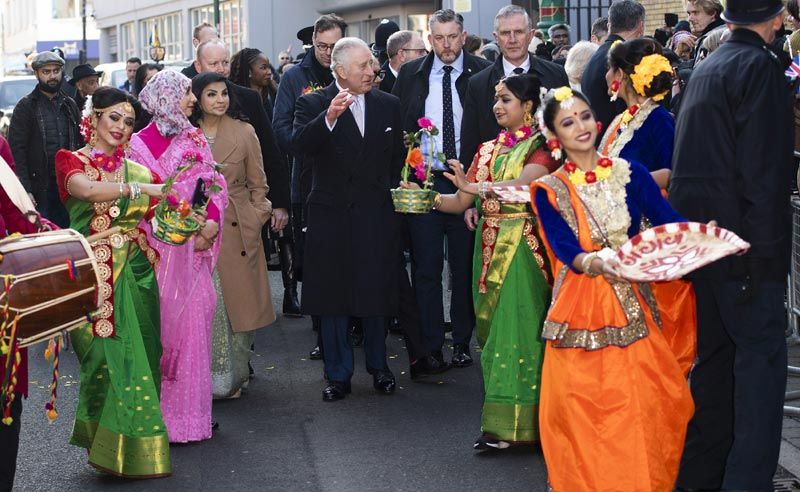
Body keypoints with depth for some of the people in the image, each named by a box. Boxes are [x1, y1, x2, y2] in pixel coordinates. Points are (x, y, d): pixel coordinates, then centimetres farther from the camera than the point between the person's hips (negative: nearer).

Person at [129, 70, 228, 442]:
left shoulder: (195, 139, 12)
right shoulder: (141, 143, -4)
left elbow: (215, 185, 9)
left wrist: (211, 223, -8)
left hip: (197, 246, 5)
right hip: (163, 249, -5)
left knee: (196, 317, 4)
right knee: (166, 320, -4)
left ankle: (194, 407, 12)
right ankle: (167, 413, 3)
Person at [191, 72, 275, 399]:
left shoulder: (244, 133, 3)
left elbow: (258, 184, 6)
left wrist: (256, 219, -3)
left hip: (238, 229, 0)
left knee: (236, 301, 2)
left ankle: (235, 375, 13)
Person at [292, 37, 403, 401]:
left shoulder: (388, 105, 6)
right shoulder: (314, 104, -5)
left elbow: (397, 155, 17)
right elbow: (298, 146, -23)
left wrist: (392, 189, 7)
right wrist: (329, 117, -36)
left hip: (376, 214, 2)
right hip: (332, 215, -2)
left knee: (376, 292, 7)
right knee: (333, 296, 4)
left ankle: (379, 367, 24)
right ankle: (338, 374, 14)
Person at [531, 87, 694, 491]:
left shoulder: (629, 173, 5)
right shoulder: (548, 190, 0)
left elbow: (668, 223, -5)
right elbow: (567, 252, -14)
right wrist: (597, 263, -36)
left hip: (633, 309, 2)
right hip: (581, 311, -2)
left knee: (648, 408, 0)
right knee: (585, 417, 0)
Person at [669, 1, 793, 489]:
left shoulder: (706, 68, 14)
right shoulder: (761, 67, -13)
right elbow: (763, 170, -19)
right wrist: (767, 248, -19)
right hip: (740, 237, -9)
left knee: (715, 349, 16)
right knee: (762, 352, -5)